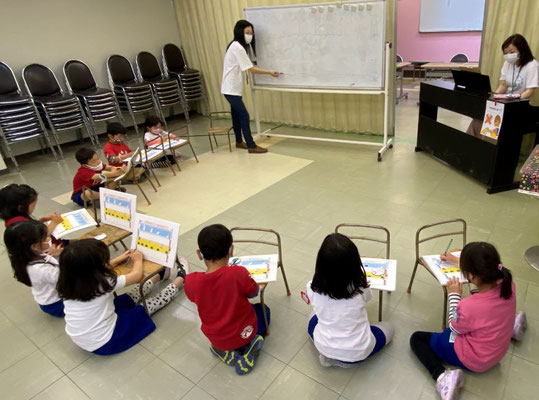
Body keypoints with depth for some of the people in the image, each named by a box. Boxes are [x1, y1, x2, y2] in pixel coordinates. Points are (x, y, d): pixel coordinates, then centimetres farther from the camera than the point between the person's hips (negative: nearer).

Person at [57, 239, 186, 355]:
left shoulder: (69, 281, -11)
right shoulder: (104, 283, -29)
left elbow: (91, 267, 12)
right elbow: (137, 276, -12)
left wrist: (120, 259, 18)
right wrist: (138, 260, 7)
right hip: (104, 343, -6)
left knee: (135, 294, 17)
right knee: (150, 304, 9)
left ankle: (162, 273, 35)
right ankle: (181, 278, 27)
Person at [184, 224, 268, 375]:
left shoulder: (191, 281, -23)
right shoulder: (238, 273, -31)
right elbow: (253, 292, -10)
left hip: (215, 339, 3)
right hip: (244, 333, -3)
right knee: (263, 310, 29)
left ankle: (227, 353, 10)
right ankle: (248, 347, 4)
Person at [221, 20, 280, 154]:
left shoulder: (236, 46, 14)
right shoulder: (238, 47, -18)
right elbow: (251, 69, -19)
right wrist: (269, 72, -14)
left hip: (231, 88, 10)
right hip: (232, 89, -10)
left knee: (237, 115, 16)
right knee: (244, 115, -10)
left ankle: (239, 142, 28)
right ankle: (251, 146, -6)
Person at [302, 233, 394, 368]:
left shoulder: (314, 288, -20)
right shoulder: (360, 286, -23)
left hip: (324, 347, 3)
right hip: (358, 351, -2)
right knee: (387, 328, 26)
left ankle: (328, 355, 11)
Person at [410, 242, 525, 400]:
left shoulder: (468, 307, -40)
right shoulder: (508, 284, -23)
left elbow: (454, 329, -15)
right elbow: (487, 272, 4)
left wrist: (454, 295, -8)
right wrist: (461, 261, 14)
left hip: (471, 360, -6)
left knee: (416, 338, 2)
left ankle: (441, 376, -17)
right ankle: (511, 326, 35)